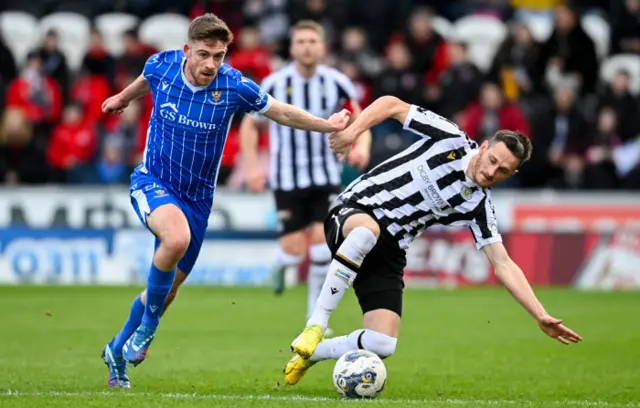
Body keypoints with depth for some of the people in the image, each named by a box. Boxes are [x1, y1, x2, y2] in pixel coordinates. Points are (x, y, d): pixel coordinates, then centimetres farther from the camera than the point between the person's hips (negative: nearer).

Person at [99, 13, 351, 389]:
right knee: (177, 238, -34)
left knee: (168, 288, 11)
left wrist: (327, 125, -10)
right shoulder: (162, 65, -14)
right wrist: (123, 98, 31)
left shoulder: (235, 87, -18)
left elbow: (283, 113, -2)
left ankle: (118, 350, 37)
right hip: (152, 182, -2)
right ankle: (148, 326, -13)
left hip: (197, 197, 2)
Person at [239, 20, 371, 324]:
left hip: (326, 176, 1)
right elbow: (249, 125, 2)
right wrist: (252, 167, -10)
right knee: (294, 251, -8)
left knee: (323, 241, -12)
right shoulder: (275, 85, -9)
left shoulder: (337, 83, -5)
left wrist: (362, 146, -15)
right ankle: (281, 263, 31)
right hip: (287, 178, -1)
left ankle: (316, 313, 3)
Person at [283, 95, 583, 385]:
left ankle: (312, 352, 14)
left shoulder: (478, 206, 1)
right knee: (367, 229, -43)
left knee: (382, 345, -16)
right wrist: (352, 131, -20)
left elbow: (503, 264, -2)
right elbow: (392, 105, -4)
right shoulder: (451, 140, -7)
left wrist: (541, 316, -11)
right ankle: (316, 325, -35)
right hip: (352, 212, -3)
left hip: (387, 253, 4)